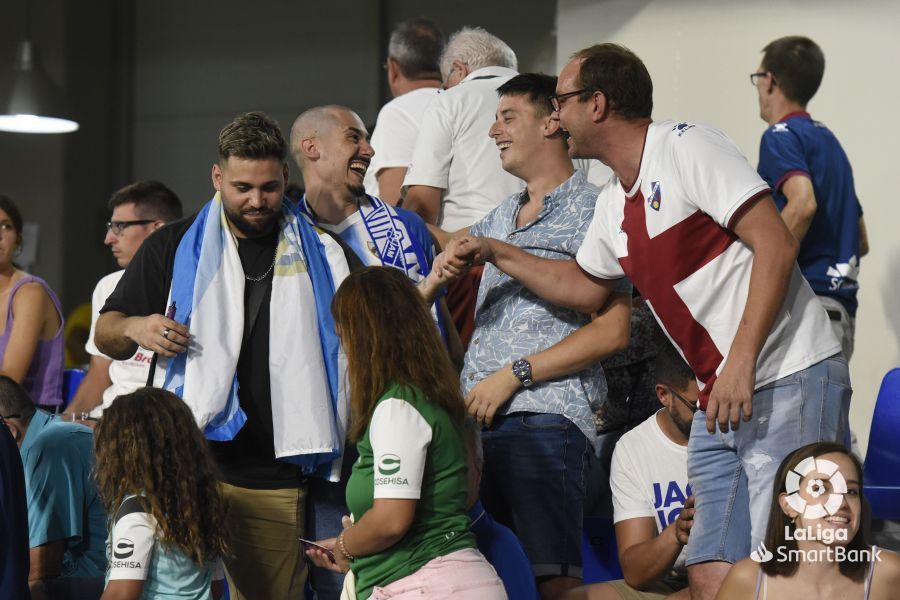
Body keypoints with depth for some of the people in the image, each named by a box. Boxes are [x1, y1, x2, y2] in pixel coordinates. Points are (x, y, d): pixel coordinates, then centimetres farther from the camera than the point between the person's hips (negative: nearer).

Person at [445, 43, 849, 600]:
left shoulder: (688, 148, -10)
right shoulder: (614, 207, 16)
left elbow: (776, 244, -18)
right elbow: (583, 285, 35)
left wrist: (740, 362, -23)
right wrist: (496, 252, 28)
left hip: (789, 383, -8)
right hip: (721, 402, 9)